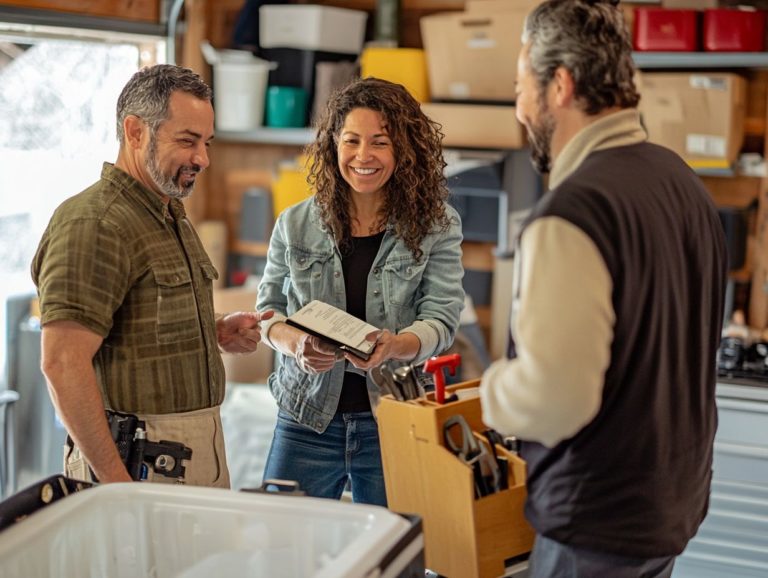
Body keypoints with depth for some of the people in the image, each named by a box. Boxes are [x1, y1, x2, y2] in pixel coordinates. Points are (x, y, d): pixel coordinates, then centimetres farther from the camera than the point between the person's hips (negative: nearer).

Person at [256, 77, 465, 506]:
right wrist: (295, 344, -14)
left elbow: (442, 318, -7)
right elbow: (269, 308, 9)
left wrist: (394, 346, -29)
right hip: (308, 418, 1)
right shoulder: (296, 225, 4)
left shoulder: (437, 227, -1)